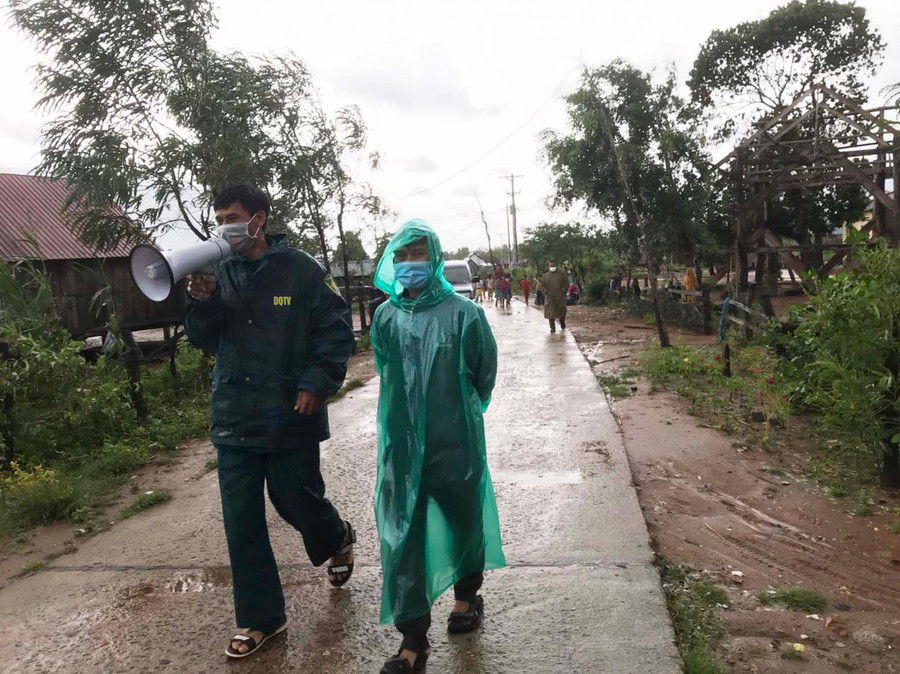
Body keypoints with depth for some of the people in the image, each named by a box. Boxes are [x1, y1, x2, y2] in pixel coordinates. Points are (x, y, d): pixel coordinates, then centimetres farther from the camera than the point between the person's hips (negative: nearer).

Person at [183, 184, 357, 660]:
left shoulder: (300, 269, -8)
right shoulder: (220, 274, 6)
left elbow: (335, 329, -7)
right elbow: (206, 341, 9)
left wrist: (316, 383, -16)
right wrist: (202, 303, -10)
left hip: (290, 416, -4)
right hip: (234, 418, 5)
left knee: (297, 500, 11)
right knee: (241, 521, 8)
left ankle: (337, 540, 47)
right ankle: (260, 619, 24)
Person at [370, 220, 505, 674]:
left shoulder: (463, 314, -12)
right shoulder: (385, 317, -2)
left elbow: (484, 374, 2)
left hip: (457, 442, -2)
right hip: (402, 445, 2)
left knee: (464, 522, 18)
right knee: (401, 537, 2)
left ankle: (466, 595, 46)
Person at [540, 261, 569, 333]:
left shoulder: (562, 274, 7)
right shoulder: (545, 276, 9)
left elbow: (566, 283, 7)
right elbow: (542, 285, 10)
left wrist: (563, 291, -4)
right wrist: (546, 292, -3)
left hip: (560, 296, 0)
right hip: (550, 296, 0)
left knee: (562, 310, 2)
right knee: (551, 312, -5)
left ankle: (562, 322, 32)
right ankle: (552, 327, -1)